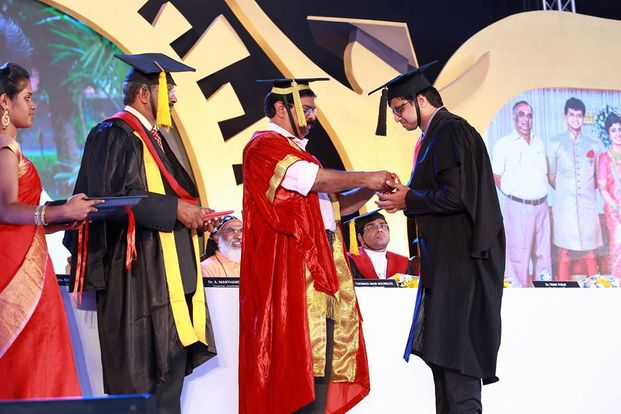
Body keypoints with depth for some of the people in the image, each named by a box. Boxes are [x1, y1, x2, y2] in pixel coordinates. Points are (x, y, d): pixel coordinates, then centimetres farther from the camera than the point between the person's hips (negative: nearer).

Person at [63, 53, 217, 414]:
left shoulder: (154, 138, 21)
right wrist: (174, 208, -18)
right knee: (139, 376, -8)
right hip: (138, 277, -10)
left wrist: (193, 217, 6)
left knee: (171, 370, 9)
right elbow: (108, 200, -19)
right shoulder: (114, 135, -8)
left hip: (171, 275, 10)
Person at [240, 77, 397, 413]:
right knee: (301, 358, -13)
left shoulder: (298, 152, 25)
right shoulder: (264, 145, -4)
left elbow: (331, 204, 23)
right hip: (292, 271, -9)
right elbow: (313, 179, -17)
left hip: (319, 269, 9)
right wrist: (365, 178, -9)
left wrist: (370, 189, 8)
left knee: (322, 357, 5)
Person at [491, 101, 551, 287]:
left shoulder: (539, 144, 15)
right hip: (518, 207, -5)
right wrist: (513, 194, -3)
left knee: (543, 253, 8)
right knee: (518, 255, -5)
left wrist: (542, 196, 10)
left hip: (541, 206, 5)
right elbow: (496, 176, 0)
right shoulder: (503, 144, -1)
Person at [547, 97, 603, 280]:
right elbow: (551, 177, 10)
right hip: (564, 206, -2)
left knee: (590, 252, 2)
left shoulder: (595, 145, 10)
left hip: (588, 205, 2)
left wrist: (587, 189, 11)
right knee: (565, 253, -3)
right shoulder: (555, 144, 5)